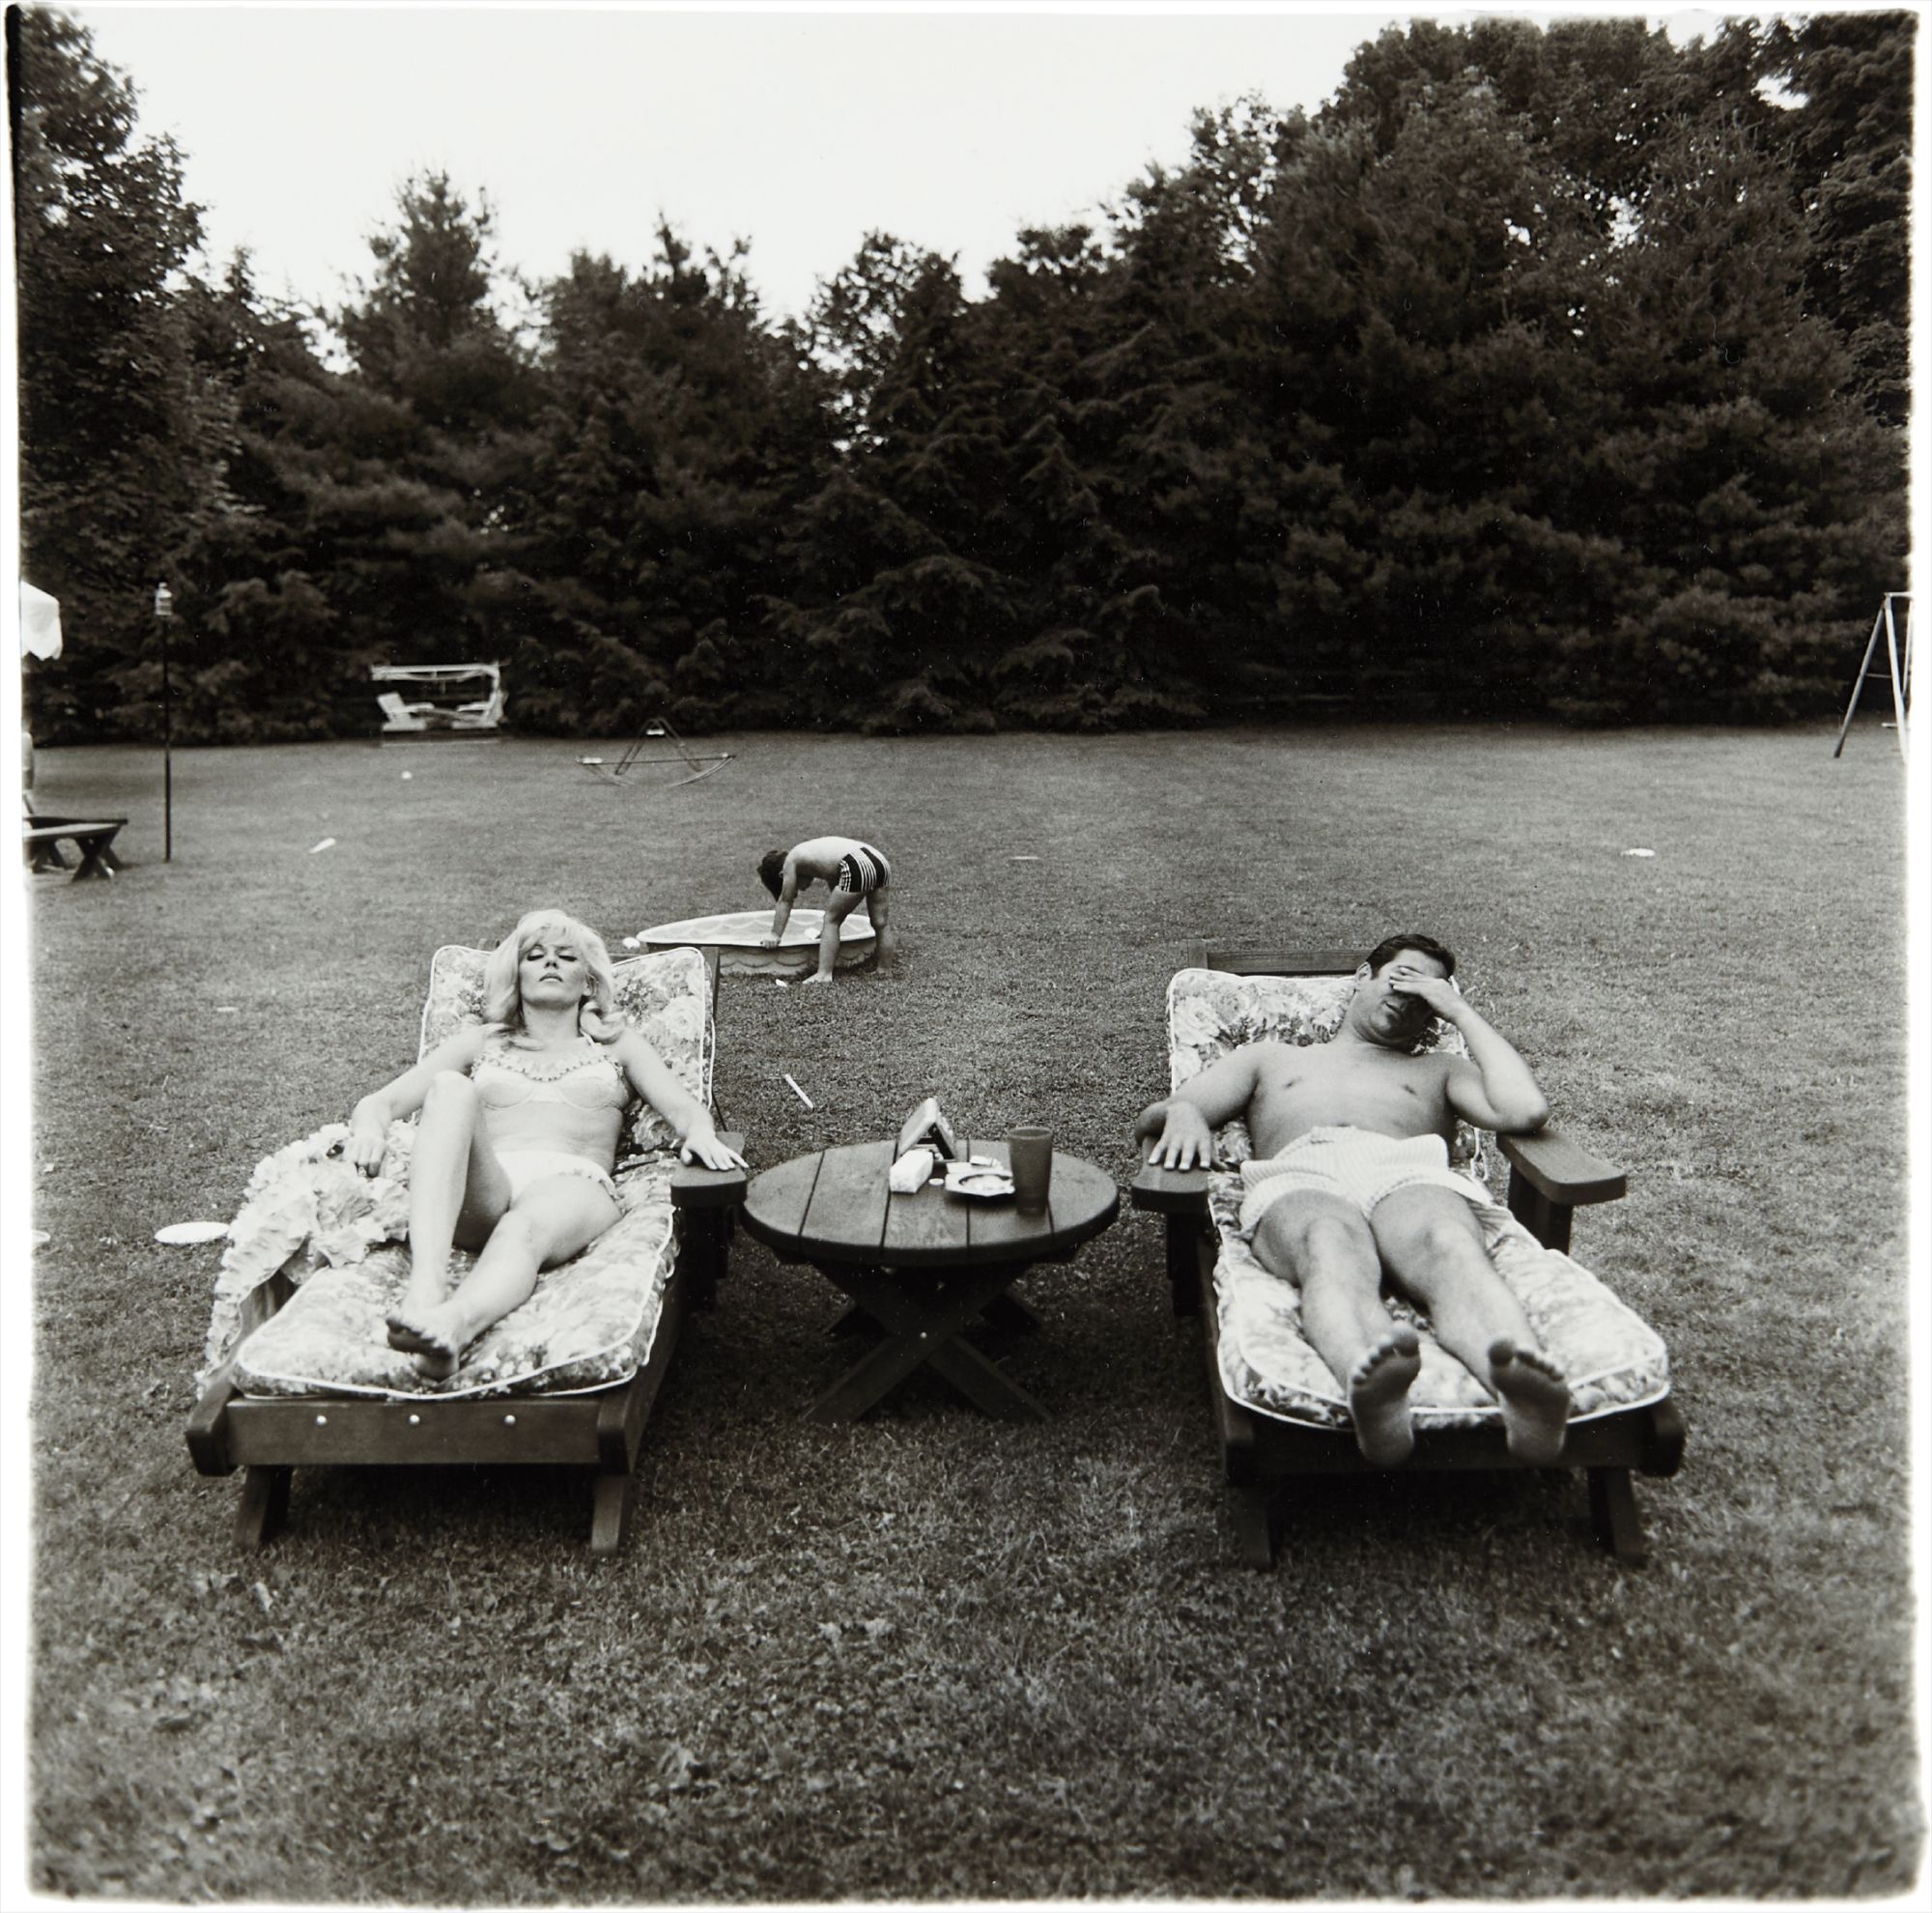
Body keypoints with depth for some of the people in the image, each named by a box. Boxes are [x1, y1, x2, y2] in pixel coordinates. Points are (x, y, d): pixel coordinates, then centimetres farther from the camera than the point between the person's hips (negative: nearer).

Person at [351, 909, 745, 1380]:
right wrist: (368, 1126, -6)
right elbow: (380, 1101, 21)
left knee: (527, 1226, -38)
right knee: (450, 1087, -30)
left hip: (573, 1184, -1)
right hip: (478, 1189, 1)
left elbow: (686, 1108, 14)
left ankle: (453, 1324, -72)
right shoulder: (480, 1041, 33)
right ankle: (425, 1286, -51)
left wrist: (700, 1134, -13)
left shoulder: (616, 1044, 31)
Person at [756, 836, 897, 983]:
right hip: (880, 862, 8)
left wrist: (775, 935, 27)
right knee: (881, 924, 14)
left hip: (857, 869, -8)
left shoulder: (791, 861, 15)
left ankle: (824, 974, 3)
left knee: (831, 920, 6)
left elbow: (785, 902, 19)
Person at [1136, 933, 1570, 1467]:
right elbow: (1151, 1116, 27)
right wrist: (1181, 1112, 0)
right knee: (1334, 1251, -41)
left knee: (1447, 1248, -40)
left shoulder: (1437, 1070, 40)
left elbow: (1525, 1111, 16)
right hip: (1300, 1179, -1)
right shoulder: (1268, 1058, 40)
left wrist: (1461, 1011, 26)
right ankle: (1369, 1387, -73)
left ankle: (1517, 1393, -71)